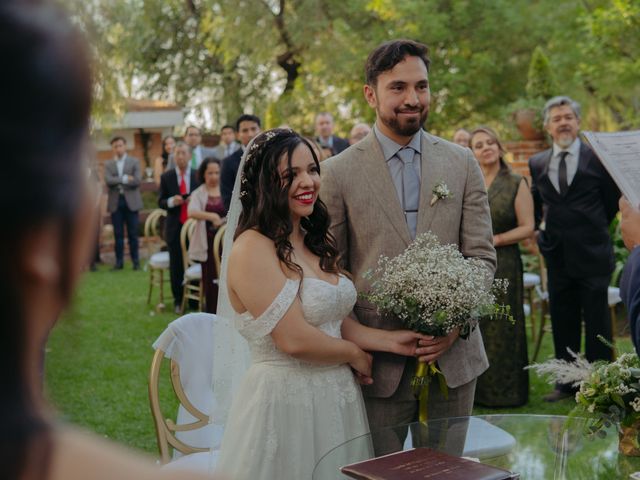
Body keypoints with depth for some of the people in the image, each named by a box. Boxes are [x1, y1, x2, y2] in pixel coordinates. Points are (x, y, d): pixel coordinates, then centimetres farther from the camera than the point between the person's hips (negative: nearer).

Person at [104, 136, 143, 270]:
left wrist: (118, 181, -7)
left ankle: (135, 261, 7)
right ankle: (119, 261, 10)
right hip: (115, 202, 1)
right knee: (118, 234, 4)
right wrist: (125, 179, -11)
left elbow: (137, 180, -7)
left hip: (131, 201, -1)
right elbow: (108, 181, -6)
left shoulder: (134, 162, 6)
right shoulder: (108, 164, 10)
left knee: (133, 233, 1)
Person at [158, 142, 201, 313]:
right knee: (176, 265, 5)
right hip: (175, 227, 0)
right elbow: (160, 202, 3)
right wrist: (172, 201, -18)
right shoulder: (166, 177, 4)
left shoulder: (198, 176, 2)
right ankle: (178, 300, 16)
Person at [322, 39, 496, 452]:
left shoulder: (462, 163, 5)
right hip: (379, 360, -2)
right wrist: (355, 340, -9)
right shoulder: (339, 172, -2)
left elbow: (482, 255, 3)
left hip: (453, 353, 2)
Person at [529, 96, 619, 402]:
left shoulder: (597, 157, -4)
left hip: (592, 253, -4)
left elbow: (613, 199, 6)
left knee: (597, 322, 2)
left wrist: (593, 228, 9)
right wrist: (540, 228, 10)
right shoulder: (537, 163, 7)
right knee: (562, 322, 10)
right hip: (557, 256, 4)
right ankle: (567, 382, 20)